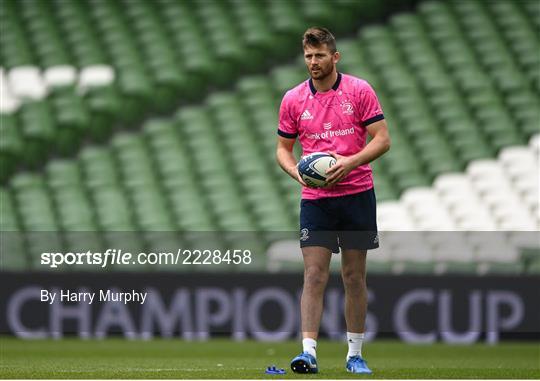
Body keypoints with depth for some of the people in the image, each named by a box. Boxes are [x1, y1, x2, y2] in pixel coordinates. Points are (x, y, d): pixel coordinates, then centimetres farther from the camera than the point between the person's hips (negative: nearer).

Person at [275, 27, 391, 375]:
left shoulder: (360, 91, -3)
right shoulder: (293, 99, 3)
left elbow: (382, 139, -4)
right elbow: (283, 148, 11)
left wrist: (349, 163, -19)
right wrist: (296, 170, -10)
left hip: (357, 194, -1)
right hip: (315, 199, 1)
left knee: (354, 276, 5)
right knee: (315, 276, -9)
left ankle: (355, 354, 14)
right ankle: (309, 352, -15)